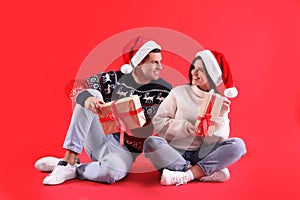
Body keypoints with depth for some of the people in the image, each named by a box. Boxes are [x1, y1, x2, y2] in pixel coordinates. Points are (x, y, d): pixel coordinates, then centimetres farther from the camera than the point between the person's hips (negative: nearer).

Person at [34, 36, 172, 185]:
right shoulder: (114, 79, -4)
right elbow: (75, 87, -9)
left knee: (114, 171, -38)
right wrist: (86, 98, -33)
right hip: (99, 138, 2)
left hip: (125, 151, -2)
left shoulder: (164, 90, -5)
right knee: (91, 94, -21)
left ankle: (72, 170, -8)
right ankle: (69, 160, -22)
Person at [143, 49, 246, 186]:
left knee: (238, 144, -20)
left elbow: (217, 141, -3)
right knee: (151, 142, -30)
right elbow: (158, 122, -7)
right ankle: (208, 173, -28)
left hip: (201, 155, 1)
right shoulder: (179, 93, 1)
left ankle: (186, 175, -29)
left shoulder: (219, 102, 5)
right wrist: (189, 127, -16)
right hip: (173, 153, -1)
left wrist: (220, 116, -17)